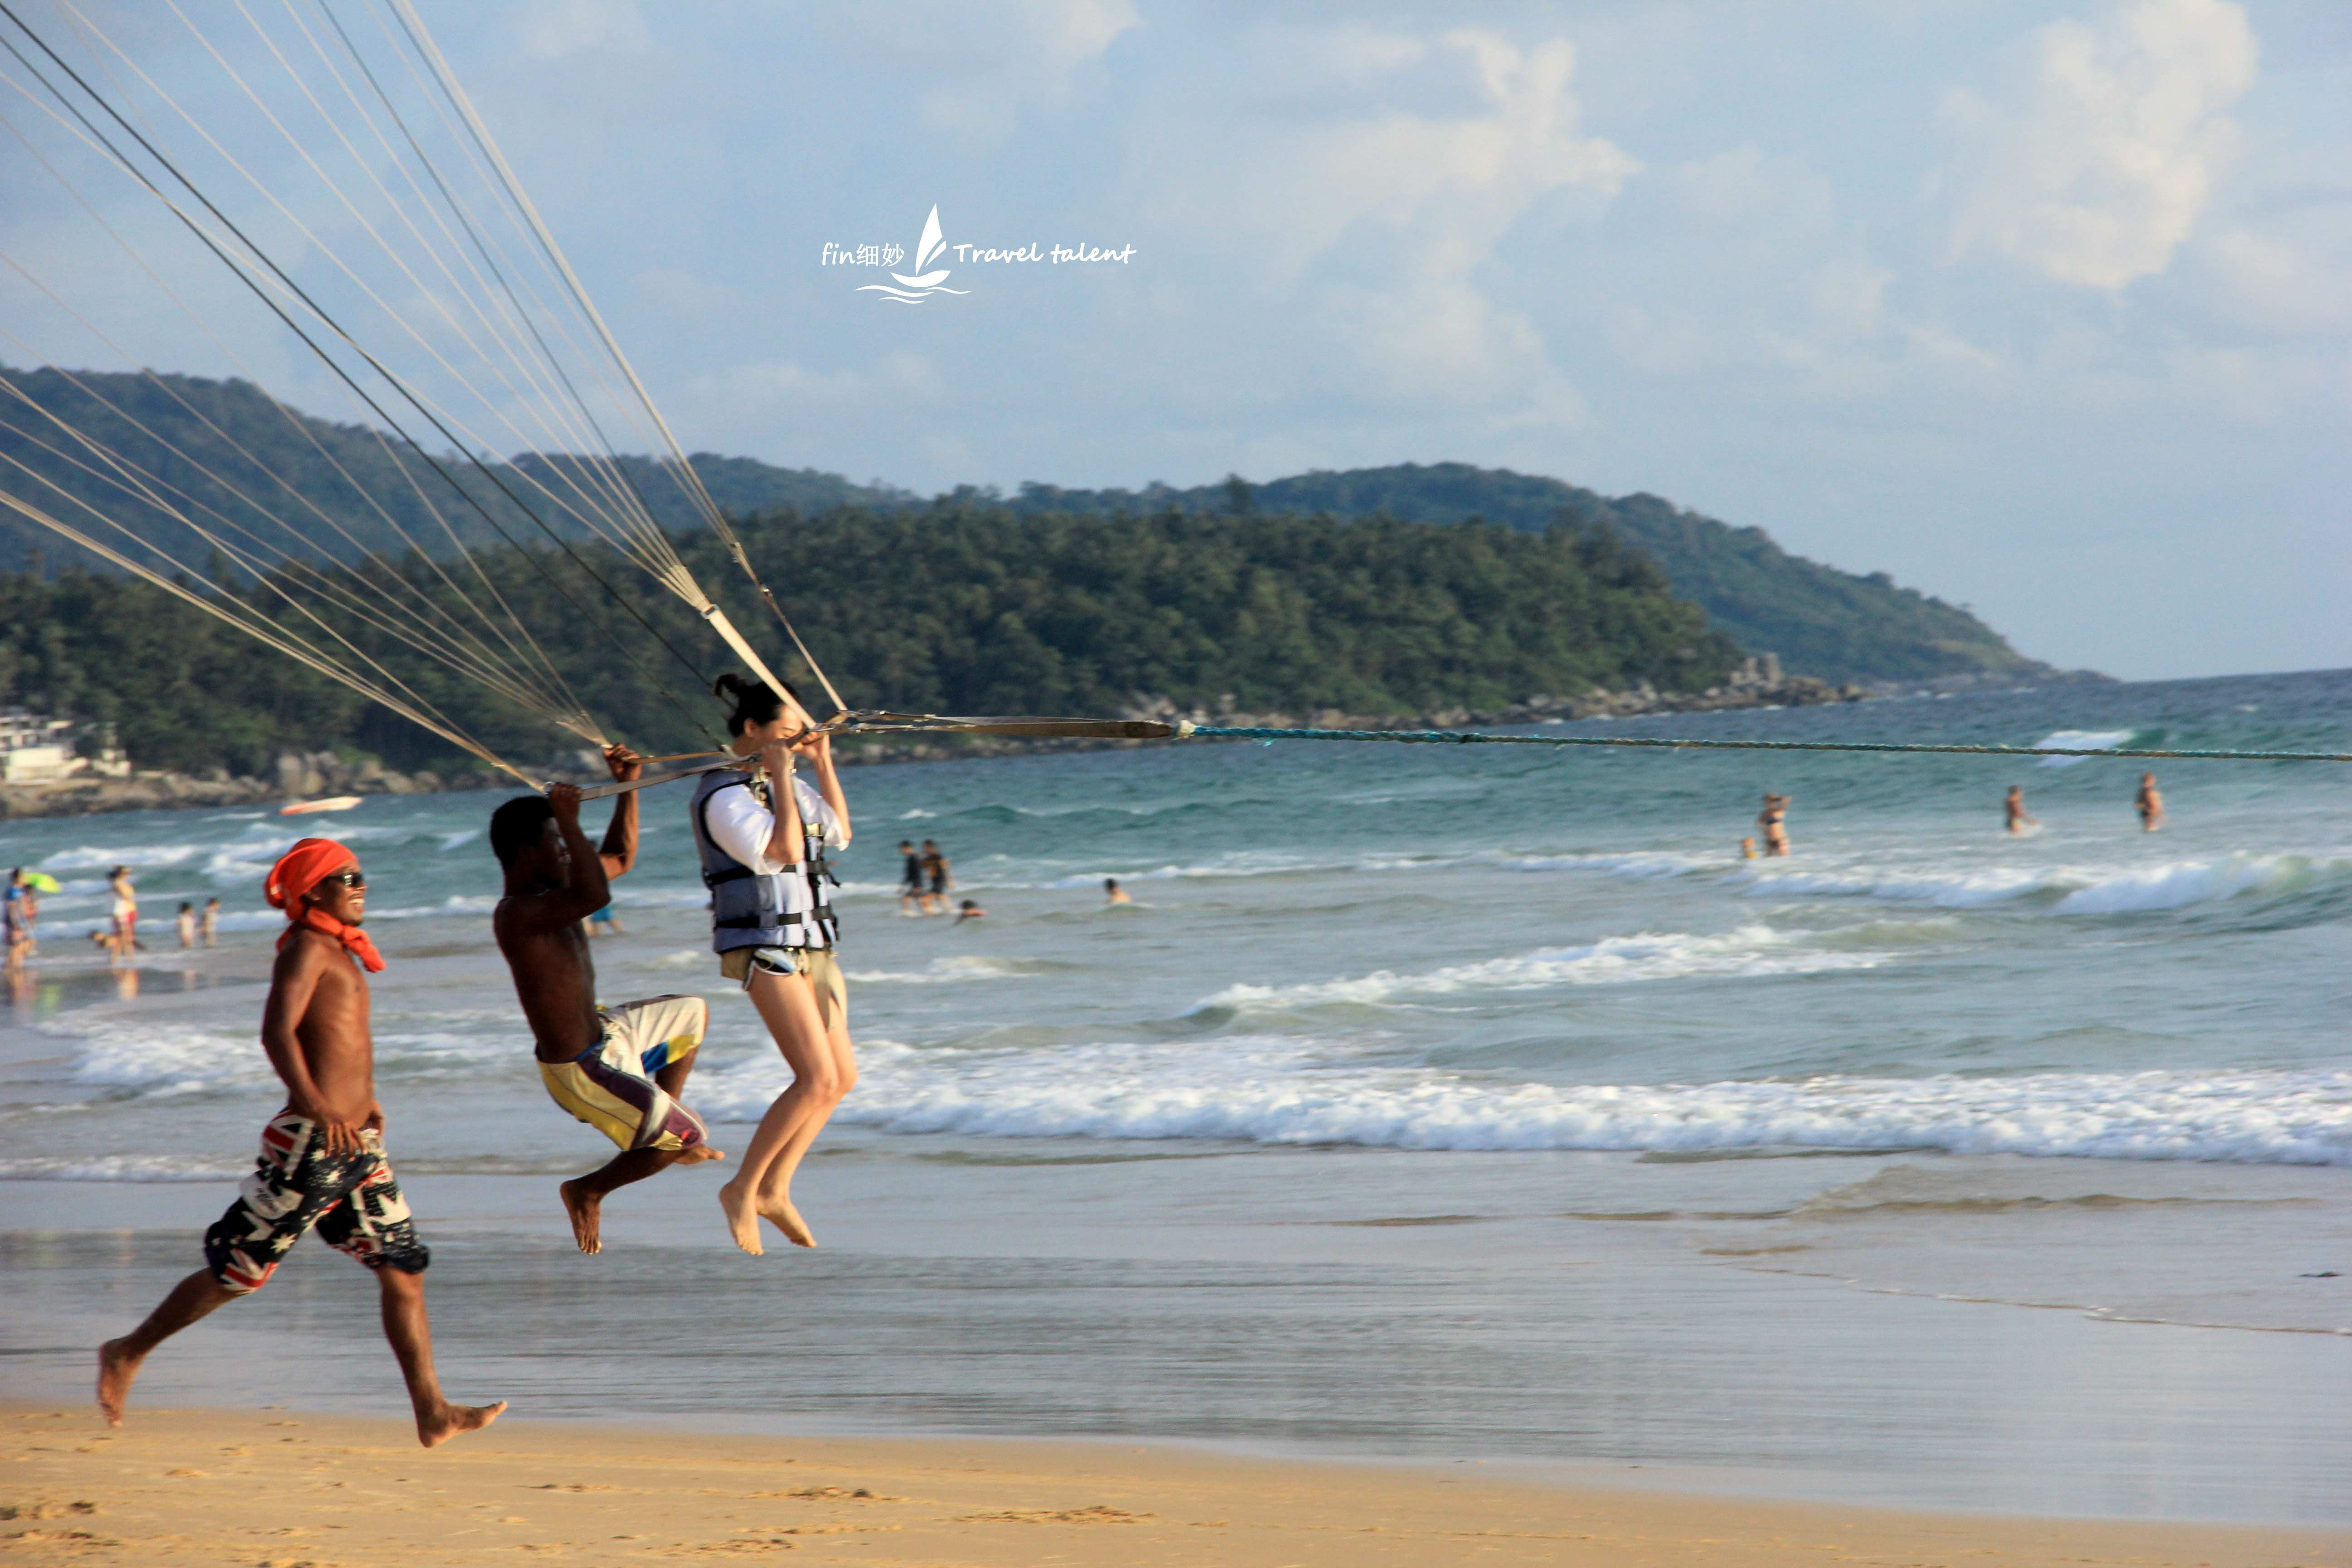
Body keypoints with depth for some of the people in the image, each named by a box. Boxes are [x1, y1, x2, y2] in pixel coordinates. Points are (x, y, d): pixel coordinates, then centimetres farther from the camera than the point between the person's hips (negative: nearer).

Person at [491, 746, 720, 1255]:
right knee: (687, 1137, -1)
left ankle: (661, 1131, 32)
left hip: (601, 1033, 11)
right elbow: (595, 896, -43)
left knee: (691, 1015, 31)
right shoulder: (516, 913, -27)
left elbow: (619, 859, 18)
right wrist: (571, 821, -37)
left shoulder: (546, 894, 5)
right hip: (580, 1069, -11)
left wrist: (628, 788, 9)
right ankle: (588, 1191, 15)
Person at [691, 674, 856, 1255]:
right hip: (764, 948, -9)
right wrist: (781, 776, -18)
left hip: (808, 946, 9)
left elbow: (839, 832, 23)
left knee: (841, 1077, 9)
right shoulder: (724, 798, -14)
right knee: (817, 1078, -18)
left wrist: (823, 762, 12)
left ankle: (774, 1191, 17)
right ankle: (742, 1189, -7)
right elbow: (783, 851, -24)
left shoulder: (784, 785, 12)